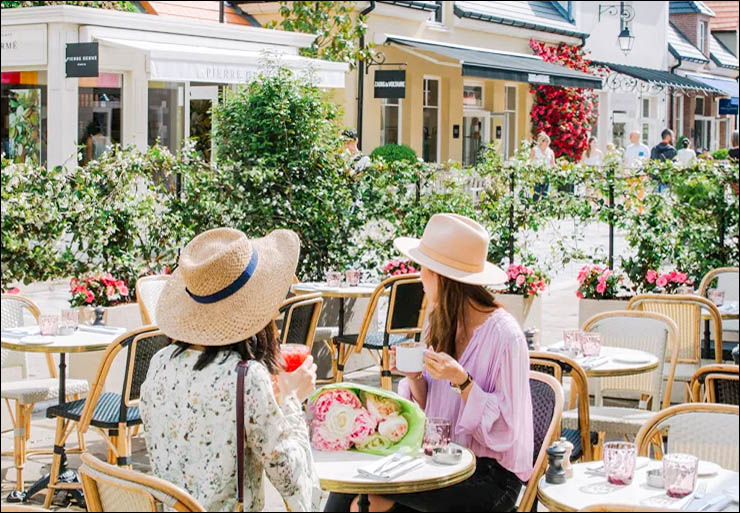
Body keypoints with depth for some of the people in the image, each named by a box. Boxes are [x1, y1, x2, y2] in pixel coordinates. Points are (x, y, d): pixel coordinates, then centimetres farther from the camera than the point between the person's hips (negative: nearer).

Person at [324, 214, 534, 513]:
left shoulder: (504, 335, -15)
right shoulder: (441, 324, 6)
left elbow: (505, 428, -15)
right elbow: (427, 412, 11)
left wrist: (461, 381, -25)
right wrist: (414, 377, -8)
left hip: (492, 477, -6)